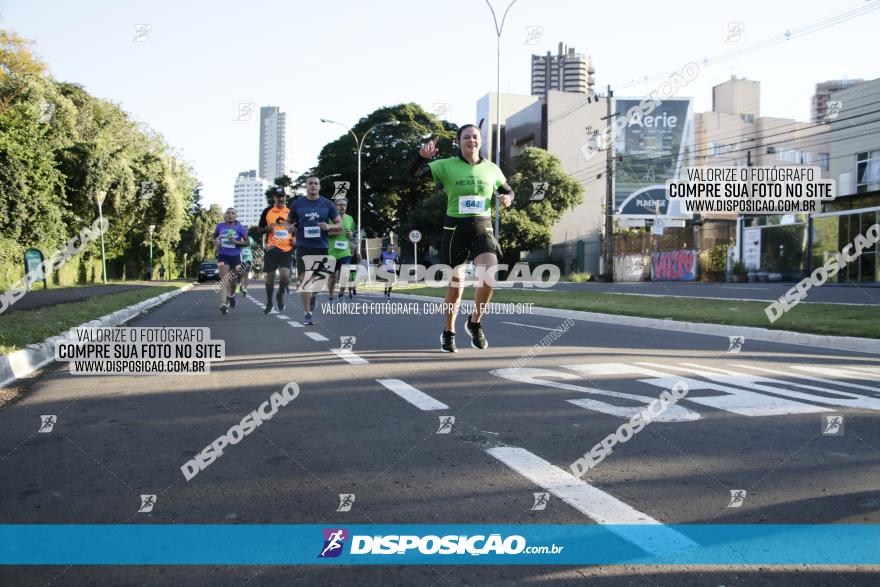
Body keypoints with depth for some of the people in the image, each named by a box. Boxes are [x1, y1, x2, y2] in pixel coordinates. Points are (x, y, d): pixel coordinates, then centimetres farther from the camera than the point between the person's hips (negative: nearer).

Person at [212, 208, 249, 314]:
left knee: (232, 281, 14)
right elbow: (214, 237, 19)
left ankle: (231, 295, 45)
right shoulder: (220, 226, 2)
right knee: (224, 279, -15)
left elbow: (247, 241, -2)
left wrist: (236, 242, -18)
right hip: (222, 255, 0)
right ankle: (223, 303, -24)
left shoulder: (240, 227, -4)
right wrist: (216, 242, -3)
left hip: (235, 256, 0)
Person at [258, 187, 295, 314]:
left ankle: (280, 295, 17)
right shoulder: (267, 211, 3)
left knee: (285, 275, -13)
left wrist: (295, 238, -1)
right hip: (272, 249, 0)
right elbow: (259, 228, 10)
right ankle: (269, 302, 23)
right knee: (270, 277, 6)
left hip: (287, 249, 0)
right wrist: (267, 229, -11)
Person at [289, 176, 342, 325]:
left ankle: (314, 295, 46)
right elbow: (289, 222, 17)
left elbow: (340, 224, 6)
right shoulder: (297, 204, 5)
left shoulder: (327, 204, 4)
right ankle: (307, 314, -6)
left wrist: (329, 226, -14)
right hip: (303, 247, -1)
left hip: (321, 247, 1)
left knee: (318, 278, 13)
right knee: (304, 279, -10)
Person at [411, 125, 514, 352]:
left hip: (482, 228, 2)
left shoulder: (491, 169, 8)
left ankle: (475, 322, 3)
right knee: (456, 283, 5)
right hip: (455, 228, -1)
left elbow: (508, 190, 22)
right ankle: (448, 333, 27)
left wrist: (508, 198, -2)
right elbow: (414, 173, -9)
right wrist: (423, 156, -28)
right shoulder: (447, 165, -1)